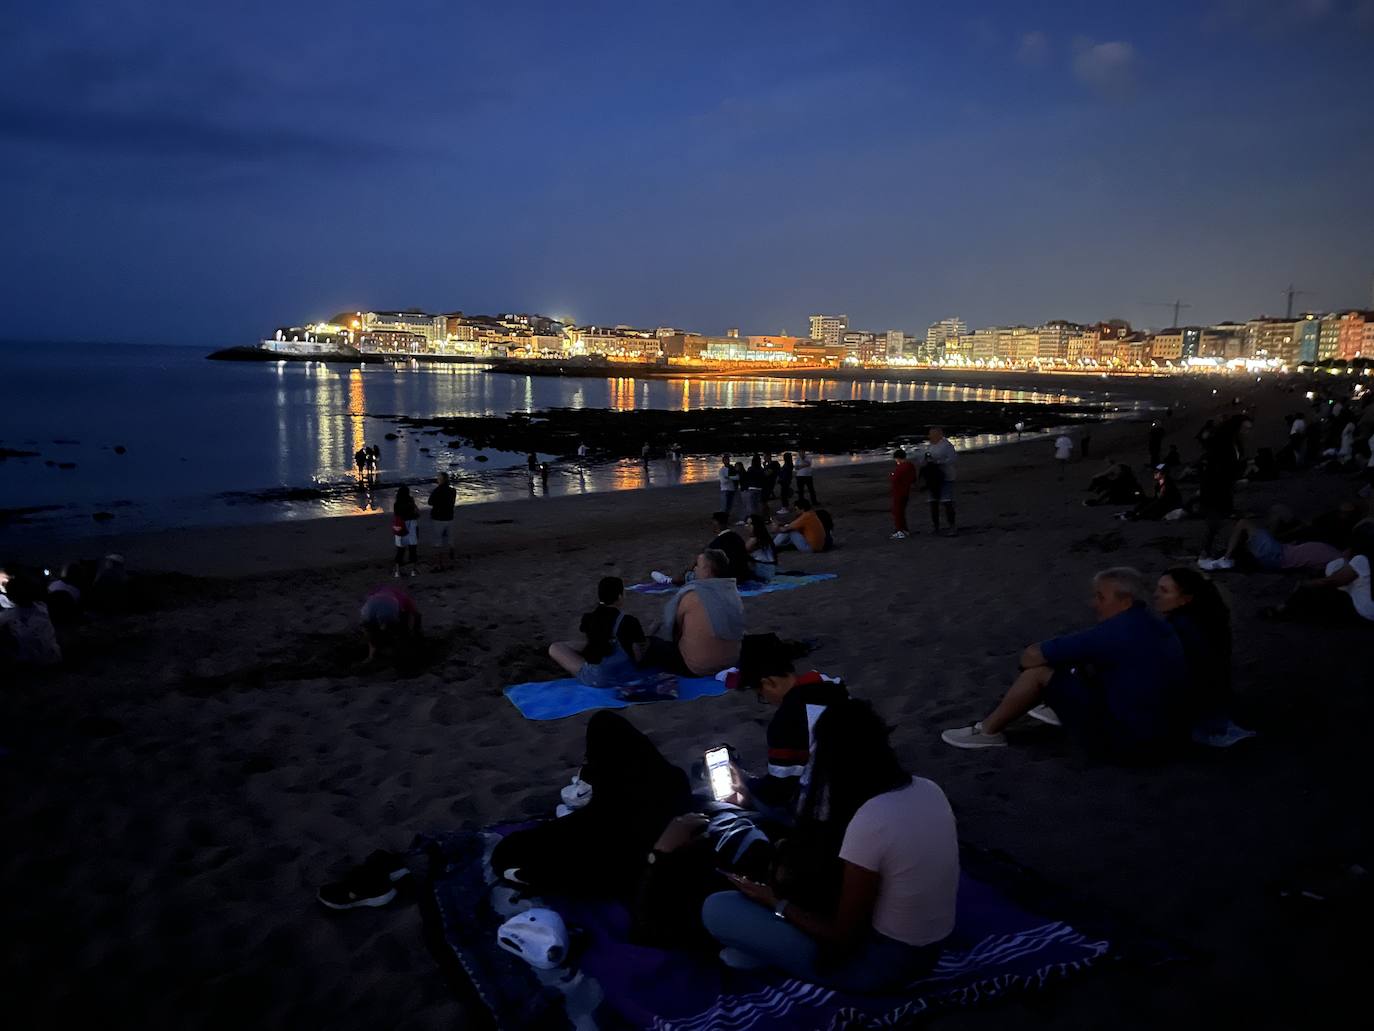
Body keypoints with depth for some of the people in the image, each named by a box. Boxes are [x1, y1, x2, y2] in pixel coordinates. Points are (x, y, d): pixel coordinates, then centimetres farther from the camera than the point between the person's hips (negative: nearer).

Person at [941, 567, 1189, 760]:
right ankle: (1059, 710, 37)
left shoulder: (1117, 631, -22)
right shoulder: (1157, 626, 7)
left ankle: (988, 730, 7)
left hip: (1124, 740, -9)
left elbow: (1031, 655, -16)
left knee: (1039, 671, -7)